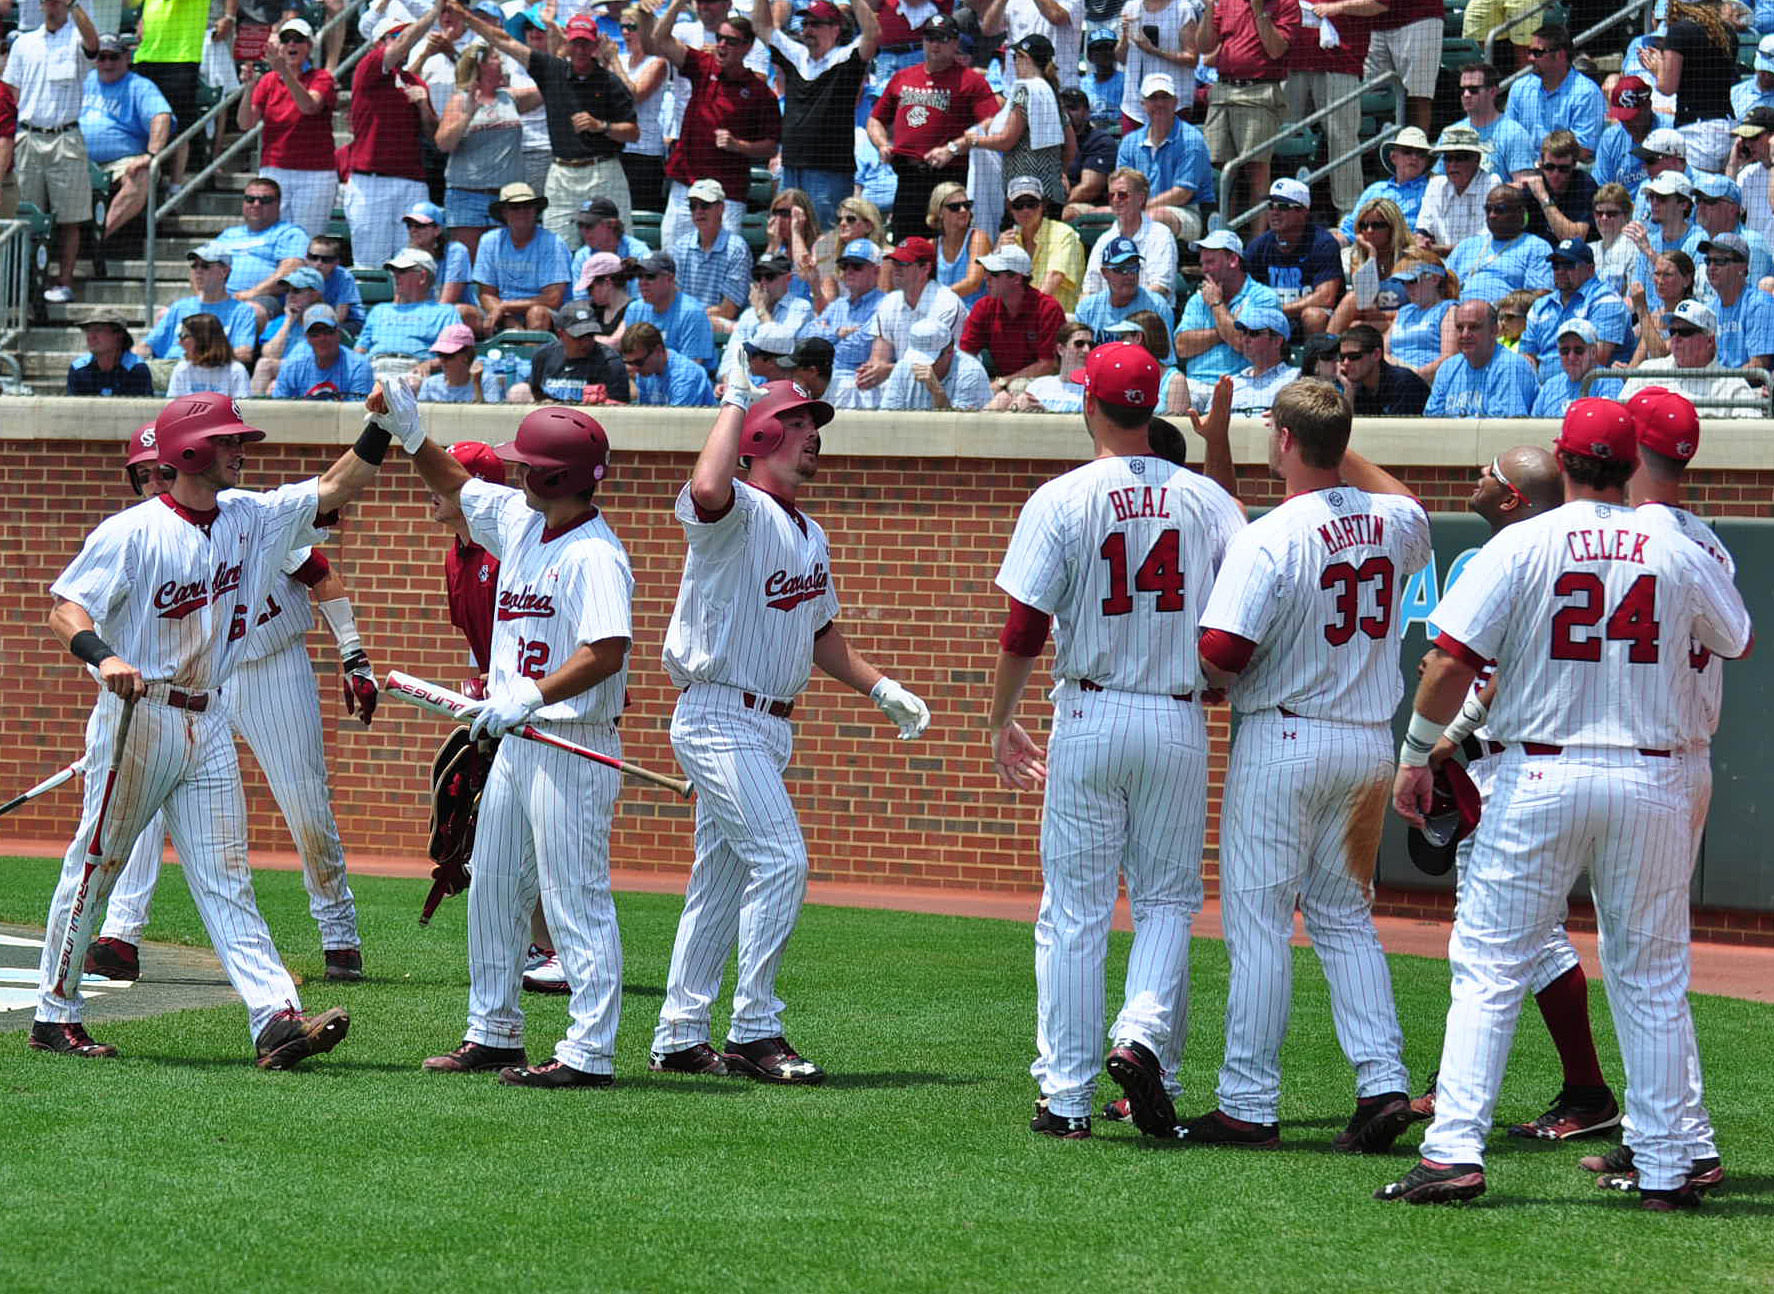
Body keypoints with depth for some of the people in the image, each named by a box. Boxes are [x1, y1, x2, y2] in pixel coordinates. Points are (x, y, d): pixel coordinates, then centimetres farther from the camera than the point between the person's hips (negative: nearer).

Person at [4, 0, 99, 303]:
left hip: (65, 139, -4)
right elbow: (11, 94, 14)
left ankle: (64, 283, 3)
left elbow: (91, 42, -25)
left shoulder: (75, 39, 1)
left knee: (68, 219, -1)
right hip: (29, 138, 4)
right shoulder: (24, 43, 13)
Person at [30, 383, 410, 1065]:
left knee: (226, 878, -1)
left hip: (208, 722, 6)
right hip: (135, 717, -6)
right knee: (95, 865, 3)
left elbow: (333, 489, 12)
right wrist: (103, 656, -34)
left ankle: (276, 1018, -12)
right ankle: (55, 1014, 13)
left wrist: (379, 430, -3)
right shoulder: (133, 532, -11)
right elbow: (65, 608, -14)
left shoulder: (249, 518, 9)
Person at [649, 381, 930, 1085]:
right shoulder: (738, 513, -13)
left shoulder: (811, 535, 16)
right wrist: (735, 401, -27)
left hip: (770, 728, 9)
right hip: (720, 717, -9)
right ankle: (754, 1032, -11)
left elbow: (820, 630, 26)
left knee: (721, 881, 12)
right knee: (780, 859, -16)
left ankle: (679, 1039, 18)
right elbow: (707, 490, -39)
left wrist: (881, 688, 17)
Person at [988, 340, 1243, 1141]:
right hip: (1180, 724, 2)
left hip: (1090, 718, -2)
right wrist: (1210, 678, 12)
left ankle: (1066, 1097, 5)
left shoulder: (1060, 501, -6)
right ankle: (1144, 1038, -10)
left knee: (1073, 911, 5)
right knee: (1167, 899, 13)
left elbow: (1024, 629, -8)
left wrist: (1000, 723, 5)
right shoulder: (1207, 499, 1)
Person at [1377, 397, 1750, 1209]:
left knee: (1490, 964, 2)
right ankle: (1663, 1169, 10)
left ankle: (1455, 1151, -8)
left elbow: (1452, 660, -10)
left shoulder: (1521, 547, -5)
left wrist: (1416, 755, 1)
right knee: (1652, 980, 10)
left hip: (1542, 777, -2)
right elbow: (1739, 641, 20)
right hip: (1653, 782, 2)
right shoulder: (1679, 555, 2)